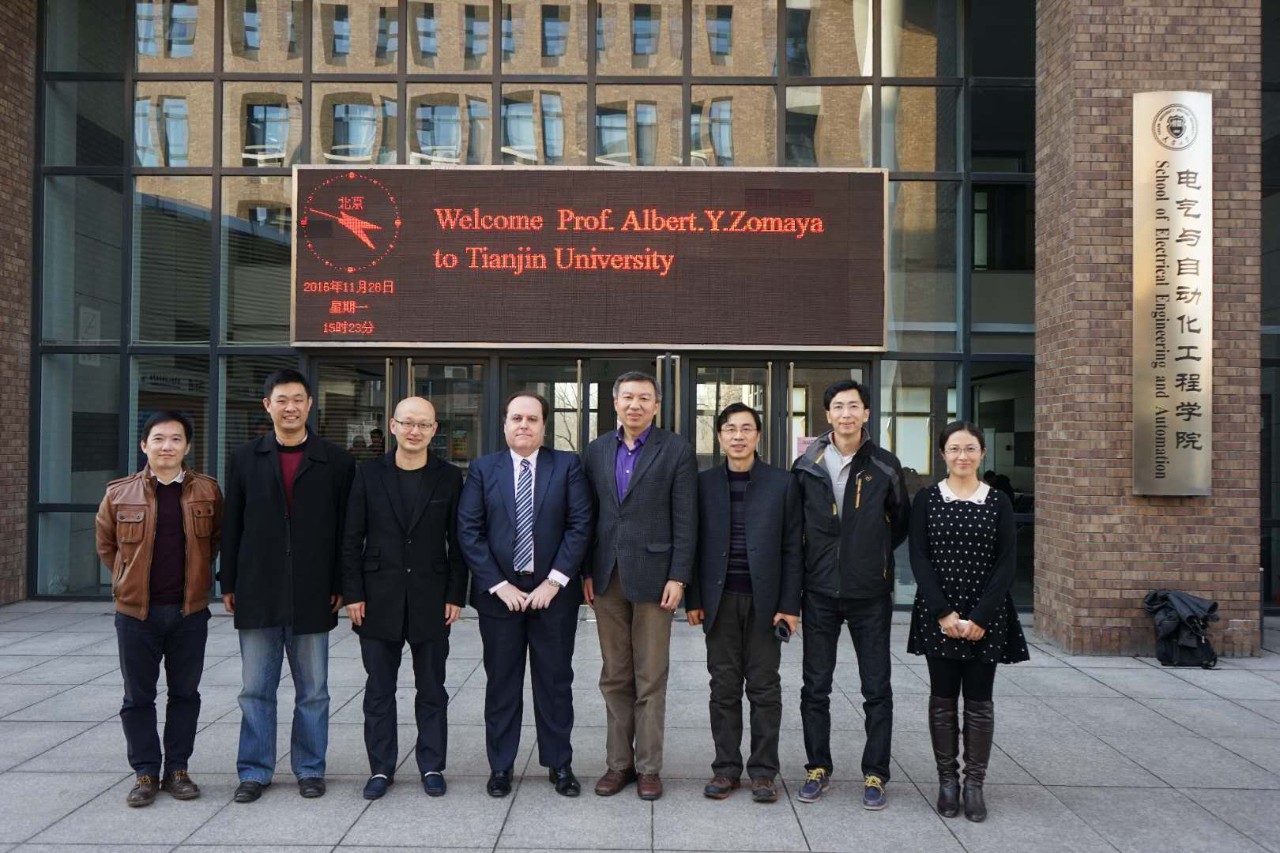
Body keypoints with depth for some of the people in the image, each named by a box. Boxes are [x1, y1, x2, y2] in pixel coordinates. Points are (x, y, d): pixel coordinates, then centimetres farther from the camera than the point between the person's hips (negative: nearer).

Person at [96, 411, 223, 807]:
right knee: (138, 697, 7)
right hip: (136, 612, 0)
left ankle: (177, 770, 22)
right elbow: (106, 545, 13)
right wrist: (132, 580, 10)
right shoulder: (119, 493, -1)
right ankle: (145, 773, 19)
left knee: (185, 693, 9)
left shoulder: (207, 491, -1)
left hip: (190, 611, 0)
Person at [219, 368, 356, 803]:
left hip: (312, 595, -1)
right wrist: (229, 584, 3)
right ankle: (254, 770, 22)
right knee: (256, 689, 9)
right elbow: (232, 525, 7)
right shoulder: (244, 458, 6)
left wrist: (339, 586, -3)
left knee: (312, 690, 9)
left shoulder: (336, 461, 1)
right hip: (257, 593, 1)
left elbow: (344, 529, 1)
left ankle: (309, 769, 22)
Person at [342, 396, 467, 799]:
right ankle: (381, 768, 22)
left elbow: (457, 541, 2)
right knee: (379, 690, 9)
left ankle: (432, 766, 21)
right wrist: (353, 594, -4)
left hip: (431, 600, 0)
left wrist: (455, 595, -3)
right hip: (379, 599, 0)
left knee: (432, 690, 9)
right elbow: (352, 539, 1)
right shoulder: (369, 473, 1)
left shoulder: (449, 477, 1)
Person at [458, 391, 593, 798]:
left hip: (553, 592, 0)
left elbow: (580, 525, -5)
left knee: (555, 682, 9)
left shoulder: (568, 466, 0)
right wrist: (499, 586, -10)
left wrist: (554, 582, -11)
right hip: (499, 593, 1)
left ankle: (560, 764, 22)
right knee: (501, 683, 9)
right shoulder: (482, 469, 3)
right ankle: (500, 767, 22)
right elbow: (469, 531, -3)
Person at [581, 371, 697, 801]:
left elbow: (685, 520, -5)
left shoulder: (676, 451, -2)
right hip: (607, 577, 4)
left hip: (652, 576, -4)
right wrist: (586, 572, 5)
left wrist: (677, 577, -10)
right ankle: (619, 762, 21)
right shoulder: (597, 450, 10)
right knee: (614, 678, 11)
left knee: (650, 680, 4)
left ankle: (648, 767, 14)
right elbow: (588, 515, 10)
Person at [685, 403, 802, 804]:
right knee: (724, 687, 7)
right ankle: (726, 767, 16)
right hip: (720, 600, 1)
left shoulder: (782, 483, 2)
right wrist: (693, 599, 0)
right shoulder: (704, 483, 5)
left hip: (764, 600, -1)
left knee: (764, 687, 5)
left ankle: (763, 770, 14)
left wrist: (789, 604, -4)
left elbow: (792, 548, 0)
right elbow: (694, 543, 5)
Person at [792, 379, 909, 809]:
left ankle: (875, 774, 17)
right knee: (815, 686, 8)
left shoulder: (885, 466, -2)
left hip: (870, 595, -1)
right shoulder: (807, 466, 0)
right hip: (820, 592, 1)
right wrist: (817, 561, 7)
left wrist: (875, 555, 12)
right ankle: (818, 768, 22)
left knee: (877, 689, 4)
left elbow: (901, 521, 12)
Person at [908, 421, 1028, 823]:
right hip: (937, 614, 0)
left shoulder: (998, 502, 2)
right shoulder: (927, 499, 1)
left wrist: (980, 617, -11)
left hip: (986, 617, 0)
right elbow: (918, 558, -3)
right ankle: (947, 780, 17)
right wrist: (943, 612, -12)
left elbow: (1006, 563, -2)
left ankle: (975, 783, 15)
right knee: (942, 698, 6)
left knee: (979, 700, 5)